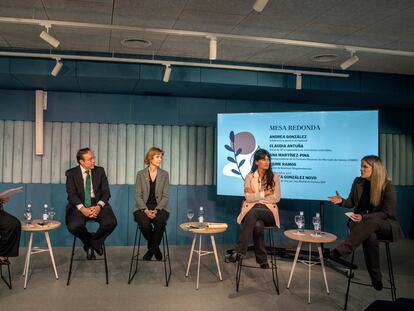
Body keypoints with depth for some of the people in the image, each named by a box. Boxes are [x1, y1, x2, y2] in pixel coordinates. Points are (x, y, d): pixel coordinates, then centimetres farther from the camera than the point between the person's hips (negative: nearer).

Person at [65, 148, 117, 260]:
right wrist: (82, 208, -25)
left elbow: (106, 192, 1)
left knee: (111, 222, -26)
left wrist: (99, 206, -18)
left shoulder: (100, 171, 7)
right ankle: (88, 242, 5)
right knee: (74, 226, -31)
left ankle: (96, 241, 7)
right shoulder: (71, 173, 2)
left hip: (97, 204, 1)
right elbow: (72, 194, -8)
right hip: (79, 206, -1)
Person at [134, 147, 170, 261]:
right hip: (143, 208, 0)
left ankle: (151, 250, -7)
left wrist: (156, 210, -16)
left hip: (159, 208, 1)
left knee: (160, 223, -33)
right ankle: (155, 249, 0)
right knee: (145, 224, -32)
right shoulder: (140, 174, 3)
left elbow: (165, 196, 0)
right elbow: (138, 196, -1)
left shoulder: (164, 174, 5)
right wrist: (146, 210, -17)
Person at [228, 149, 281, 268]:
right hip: (251, 210, 1)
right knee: (258, 225, -37)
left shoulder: (274, 177, 7)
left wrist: (255, 195, -3)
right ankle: (262, 258, -24)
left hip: (268, 211, 0)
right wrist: (264, 193, -6)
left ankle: (239, 251, -36)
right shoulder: (249, 177, 8)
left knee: (253, 212, -37)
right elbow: (248, 198, -2)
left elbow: (276, 198, -1)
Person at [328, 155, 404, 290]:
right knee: (370, 237, -35)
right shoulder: (358, 182, 3)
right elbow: (351, 202, 13)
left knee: (371, 223, -41)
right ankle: (375, 277, -26)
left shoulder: (388, 186, -9)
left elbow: (387, 213, -10)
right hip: (361, 222, 2)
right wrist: (341, 201, -12)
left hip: (384, 224, -2)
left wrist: (364, 217, -22)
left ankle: (341, 250, -42)